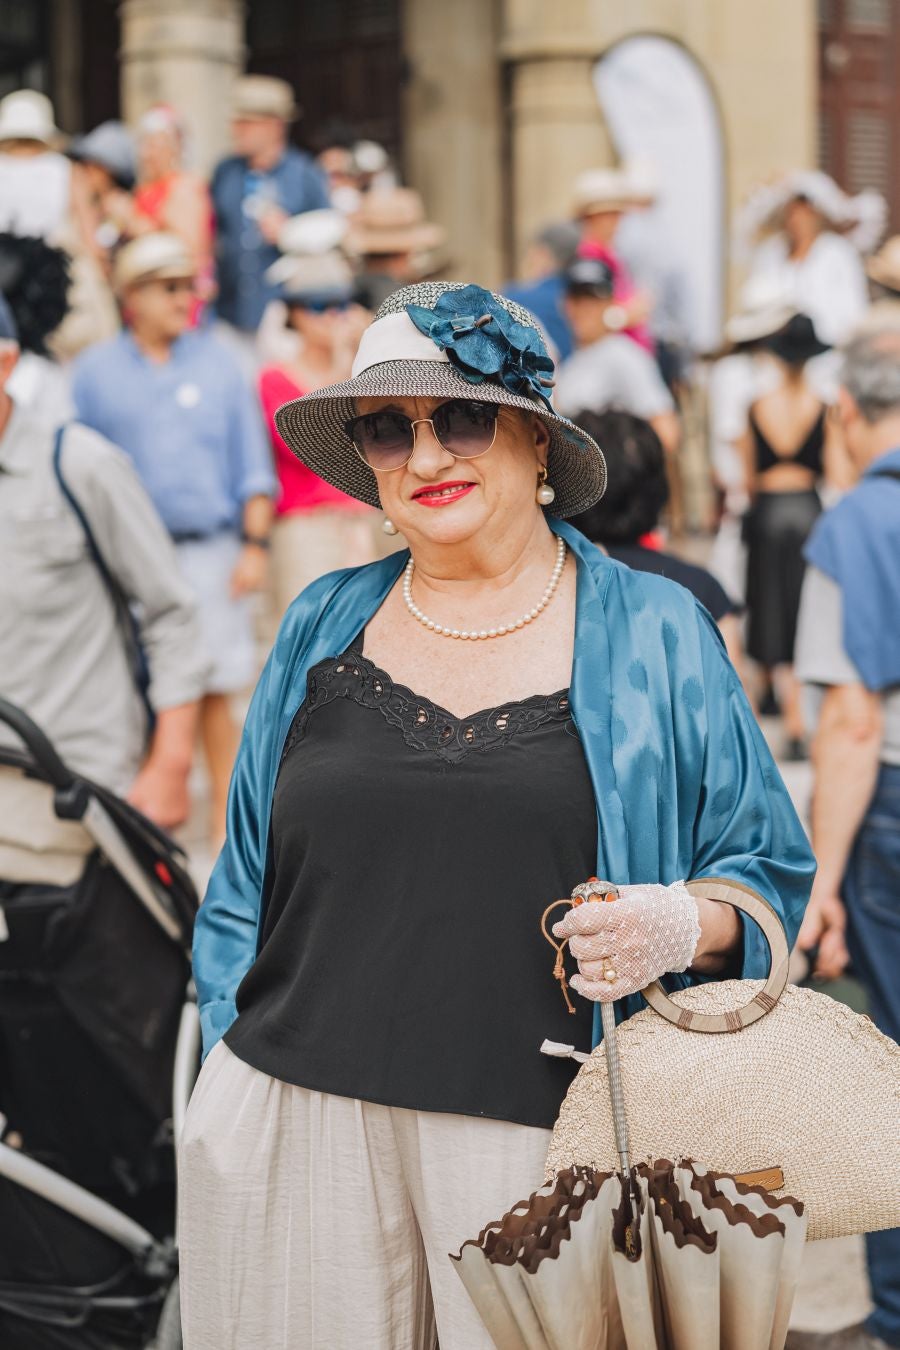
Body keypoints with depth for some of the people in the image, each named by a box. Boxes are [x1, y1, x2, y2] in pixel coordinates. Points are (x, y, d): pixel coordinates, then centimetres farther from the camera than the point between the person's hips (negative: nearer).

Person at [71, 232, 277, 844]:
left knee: (215, 692, 0)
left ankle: (226, 815, 8)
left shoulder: (218, 362, 9)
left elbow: (254, 466, 9)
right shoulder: (96, 370, 7)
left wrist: (255, 544, 0)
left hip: (210, 552, 0)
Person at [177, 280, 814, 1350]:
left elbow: (770, 871, 6)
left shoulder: (655, 632, 2)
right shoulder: (323, 627, 10)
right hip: (297, 1129, 2)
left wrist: (681, 929, -14)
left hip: (537, 1139, -2)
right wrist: (238, 1063, 8)